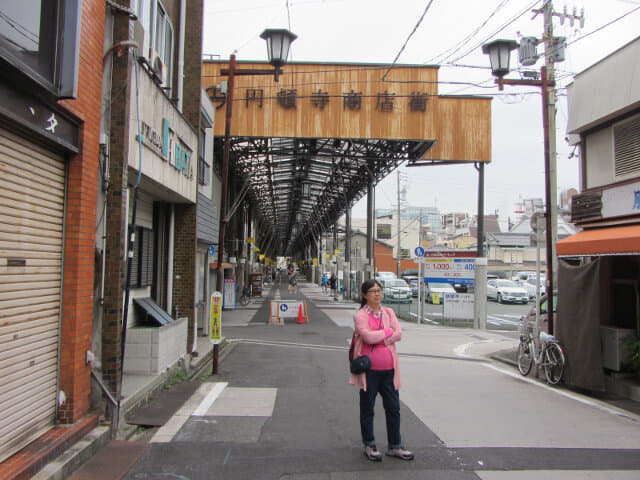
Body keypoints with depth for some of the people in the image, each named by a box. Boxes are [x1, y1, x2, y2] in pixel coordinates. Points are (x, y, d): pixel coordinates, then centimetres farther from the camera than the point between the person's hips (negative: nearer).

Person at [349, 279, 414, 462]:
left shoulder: (389, 312, 9)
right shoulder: (360, 315, -6)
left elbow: (398, 334, -4)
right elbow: (368, 336, -21)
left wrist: (377, 337, -13)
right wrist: (387, 331, -9)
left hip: (388, 368, 4)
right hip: (369, 368, -4)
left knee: (393, 408, 10)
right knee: (367, 408, 9)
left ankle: (394, 446, 24)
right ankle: (369, 445, 24)